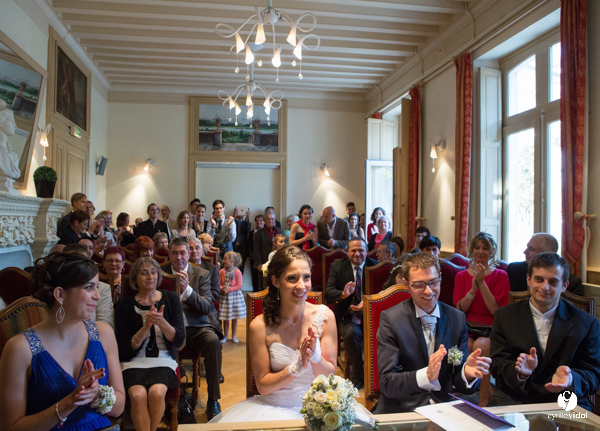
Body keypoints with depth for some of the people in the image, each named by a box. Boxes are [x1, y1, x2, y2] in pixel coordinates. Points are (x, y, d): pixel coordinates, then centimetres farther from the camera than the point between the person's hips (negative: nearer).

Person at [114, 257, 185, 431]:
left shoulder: (170, 299, 5)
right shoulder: (124, 306, 3)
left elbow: (179, 340, -2)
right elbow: (125, 349, -1)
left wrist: (162, 322, -20)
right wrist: (146, 327, -16)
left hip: (164, 360, 1)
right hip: (134, 361, 0)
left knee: (157, 392, -28)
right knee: (138, 394, -30)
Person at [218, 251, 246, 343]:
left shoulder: (237, 272, -10)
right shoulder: (221, 272, 0)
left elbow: (239, 286, -11)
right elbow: (219, 284, 4)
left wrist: (229, 289, -20)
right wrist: (222, 288, -17)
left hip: (235, 296, -2)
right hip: (224, 296, 2)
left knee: (234, 318, 8)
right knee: (225, 318, 8)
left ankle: (234, 336, 23)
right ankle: (225, 336, 22)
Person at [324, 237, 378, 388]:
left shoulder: (375, 266, 6)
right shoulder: (337, 266, 5)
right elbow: (328, 293, -2)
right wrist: (343, 294, -24)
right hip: (347, 314, 0)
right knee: (352, 332, -31)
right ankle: (356, 377, -7)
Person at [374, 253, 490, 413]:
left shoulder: (457, 319, 3)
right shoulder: (390, 319, -8)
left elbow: (459, 383, 3)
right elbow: (386, 383, -13)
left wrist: (467, 372, -20)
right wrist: (426, 375, -30)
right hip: (399, 411, -3)